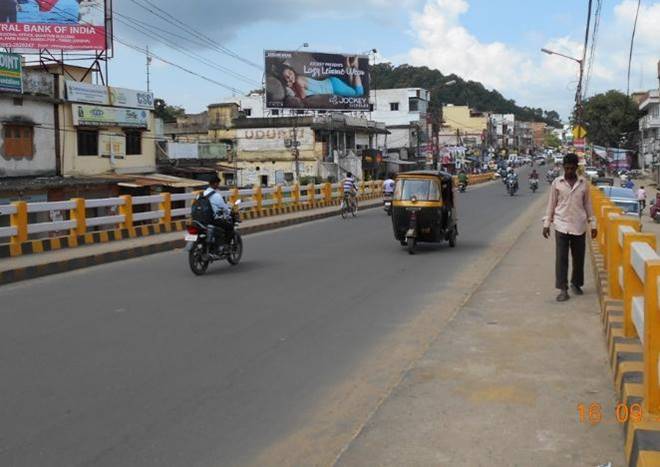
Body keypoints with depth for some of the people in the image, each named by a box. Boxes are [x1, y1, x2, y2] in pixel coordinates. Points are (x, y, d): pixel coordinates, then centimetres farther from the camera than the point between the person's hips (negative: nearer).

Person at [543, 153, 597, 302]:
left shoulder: (584, 183, 3)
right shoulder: (557, 182, 0)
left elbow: (587, 204, 8)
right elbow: (551, 204, 4)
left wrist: (593, 224, 7)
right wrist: (546, 224, 2)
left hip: (579, 225, 2)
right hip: (561, 225, -1)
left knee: (579, 257, 10)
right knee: (561, 258, -5)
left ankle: (576, 283, 30)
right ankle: (563, 289, -1)